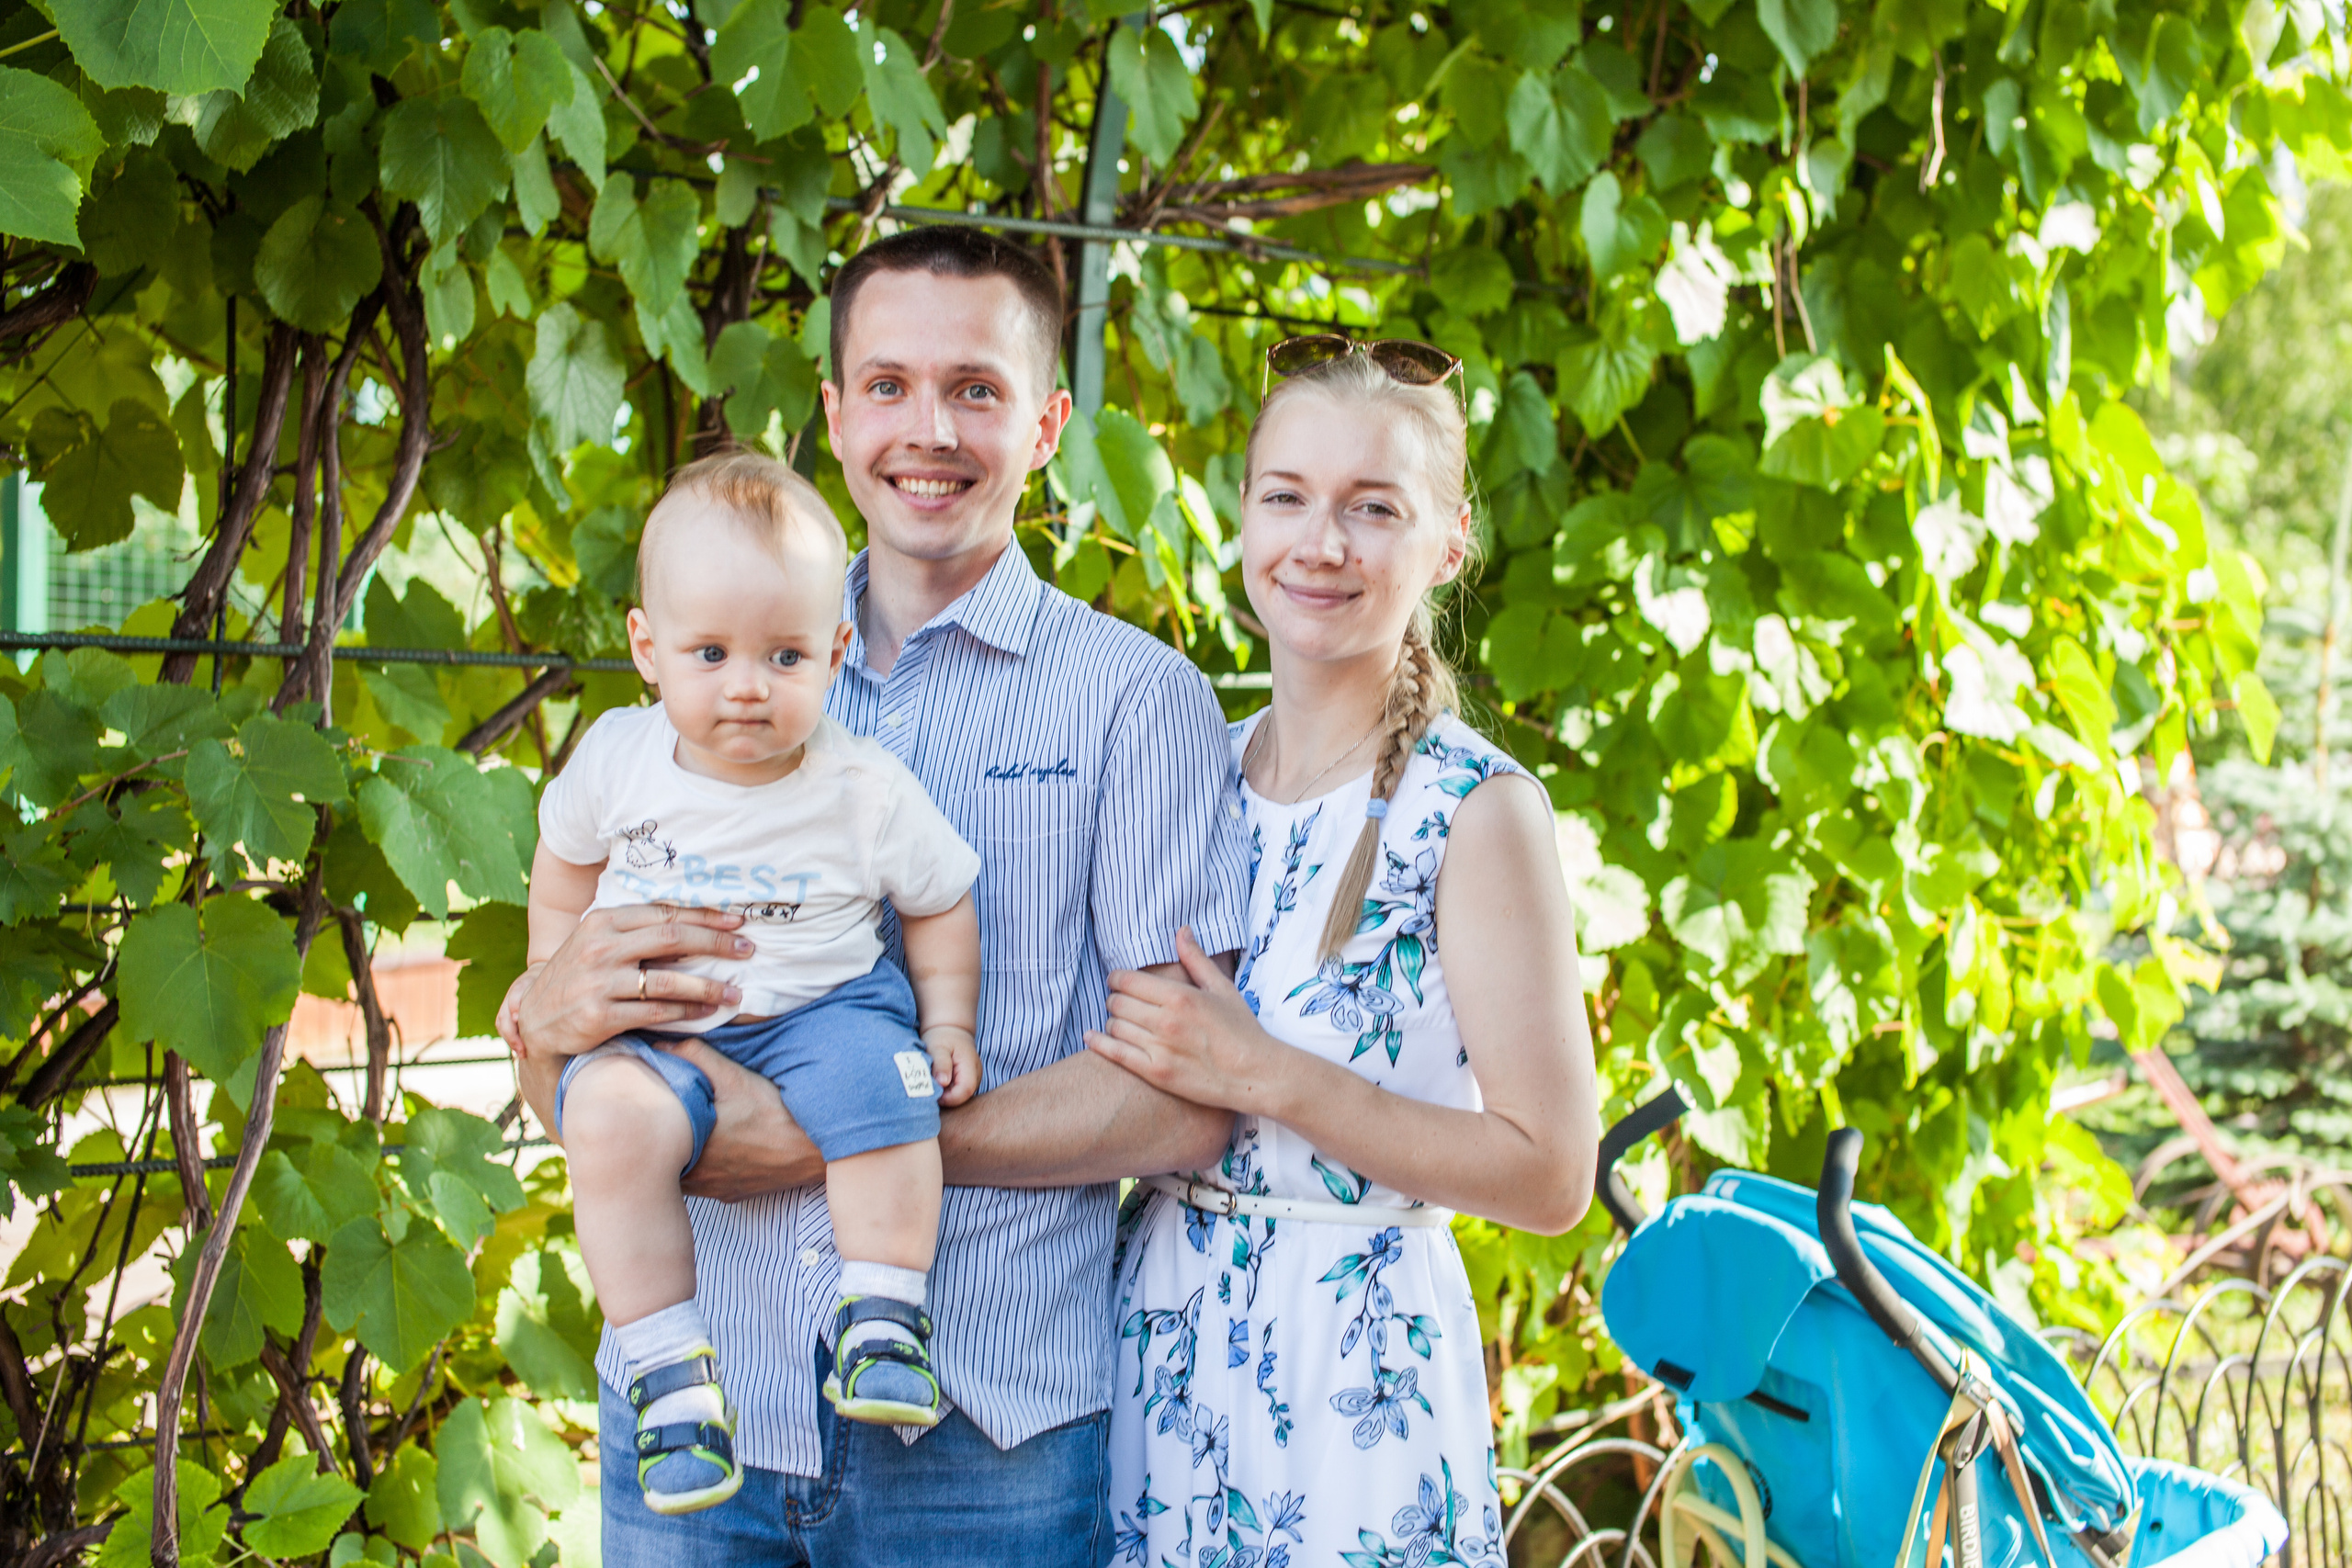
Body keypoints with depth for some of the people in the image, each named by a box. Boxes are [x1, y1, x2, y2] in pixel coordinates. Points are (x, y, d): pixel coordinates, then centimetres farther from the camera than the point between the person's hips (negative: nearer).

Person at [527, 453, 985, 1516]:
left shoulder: (868, 790, -6)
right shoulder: (617, 760, -2)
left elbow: (939, 902, 9)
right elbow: (564, 870, 16)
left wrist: (947, 1024, 2)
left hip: (820, 1009, -1)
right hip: (654, 1024, 1)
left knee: (878, 1079, -34)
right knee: (611, 1115, -32)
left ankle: (885, 1321, -17)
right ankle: (671, 1372, -21)